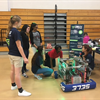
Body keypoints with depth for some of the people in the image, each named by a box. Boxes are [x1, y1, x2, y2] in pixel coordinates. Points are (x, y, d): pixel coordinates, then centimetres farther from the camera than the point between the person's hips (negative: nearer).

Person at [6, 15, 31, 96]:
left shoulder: (10, 31, 6)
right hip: (17, 55, -9)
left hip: (11, 54, 9)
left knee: (13, 70, 21)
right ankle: (21, 91, 7)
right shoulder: (16, 32, -20)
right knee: (17, 73, -3)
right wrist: (24, 57, -22)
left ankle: (13, 85, 38)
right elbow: (19, 46, -23)